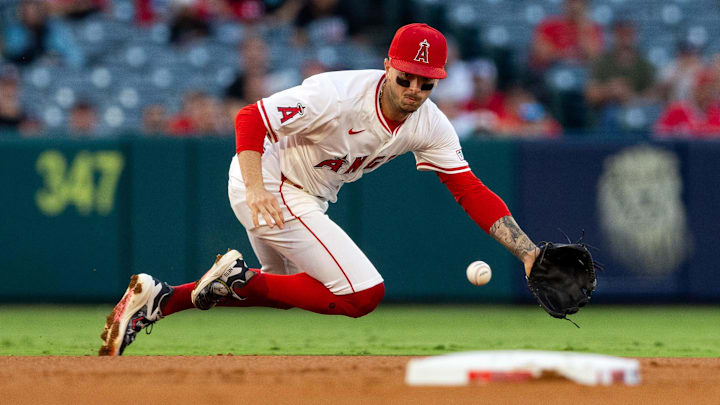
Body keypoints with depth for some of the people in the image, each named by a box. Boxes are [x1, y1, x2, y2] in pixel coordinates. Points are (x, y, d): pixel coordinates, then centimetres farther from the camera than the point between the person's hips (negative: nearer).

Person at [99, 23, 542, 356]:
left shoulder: (430, 125, -7)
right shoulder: (341, 96, -28)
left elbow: (471, 191, -8)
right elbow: (250, 118, -29)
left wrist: (529, 252, -18)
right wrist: (257, 189, -44)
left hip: (304, 198, 9)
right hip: (269, 185, -9)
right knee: (362, 293, -15)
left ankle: (159, 299, 24)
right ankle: (240, 280, -6)